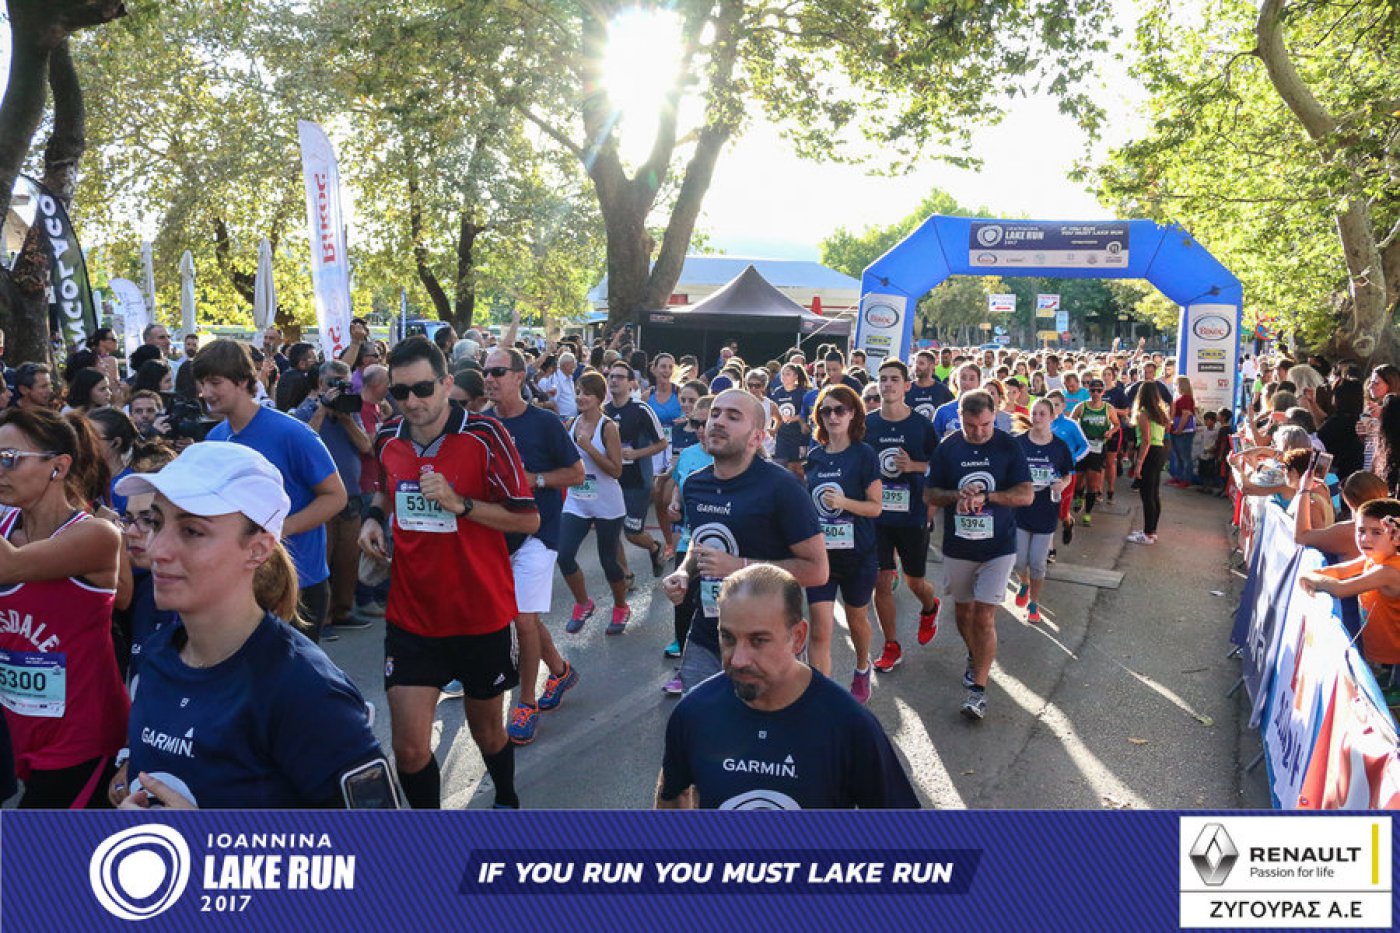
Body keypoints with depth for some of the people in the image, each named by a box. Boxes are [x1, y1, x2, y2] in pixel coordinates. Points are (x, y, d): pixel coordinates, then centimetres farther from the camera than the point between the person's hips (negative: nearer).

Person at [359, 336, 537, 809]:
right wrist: (375, 515, 3)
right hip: (410, 616, 3)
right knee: (409, 747, -2)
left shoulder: (484, 435, -14)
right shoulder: (389, 439, 1)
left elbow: (528, 519, -14)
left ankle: (507, 799, 48)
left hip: (482, 615, -3)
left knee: (487, 731, 17)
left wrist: (459, 504, -24)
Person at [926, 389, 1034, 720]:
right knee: (964, 610, 16)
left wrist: (986, 497, -23)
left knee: (984, 616, -8)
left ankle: (979, 688, -1)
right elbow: (930, 494, 0)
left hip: (997, 547, -3)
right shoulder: (947, 448, -2)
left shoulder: (1009, 447, -7)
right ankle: (975, 657, 43)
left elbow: (1026, 494, -11)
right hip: (957, 546, 3)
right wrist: (957, 495, -20)